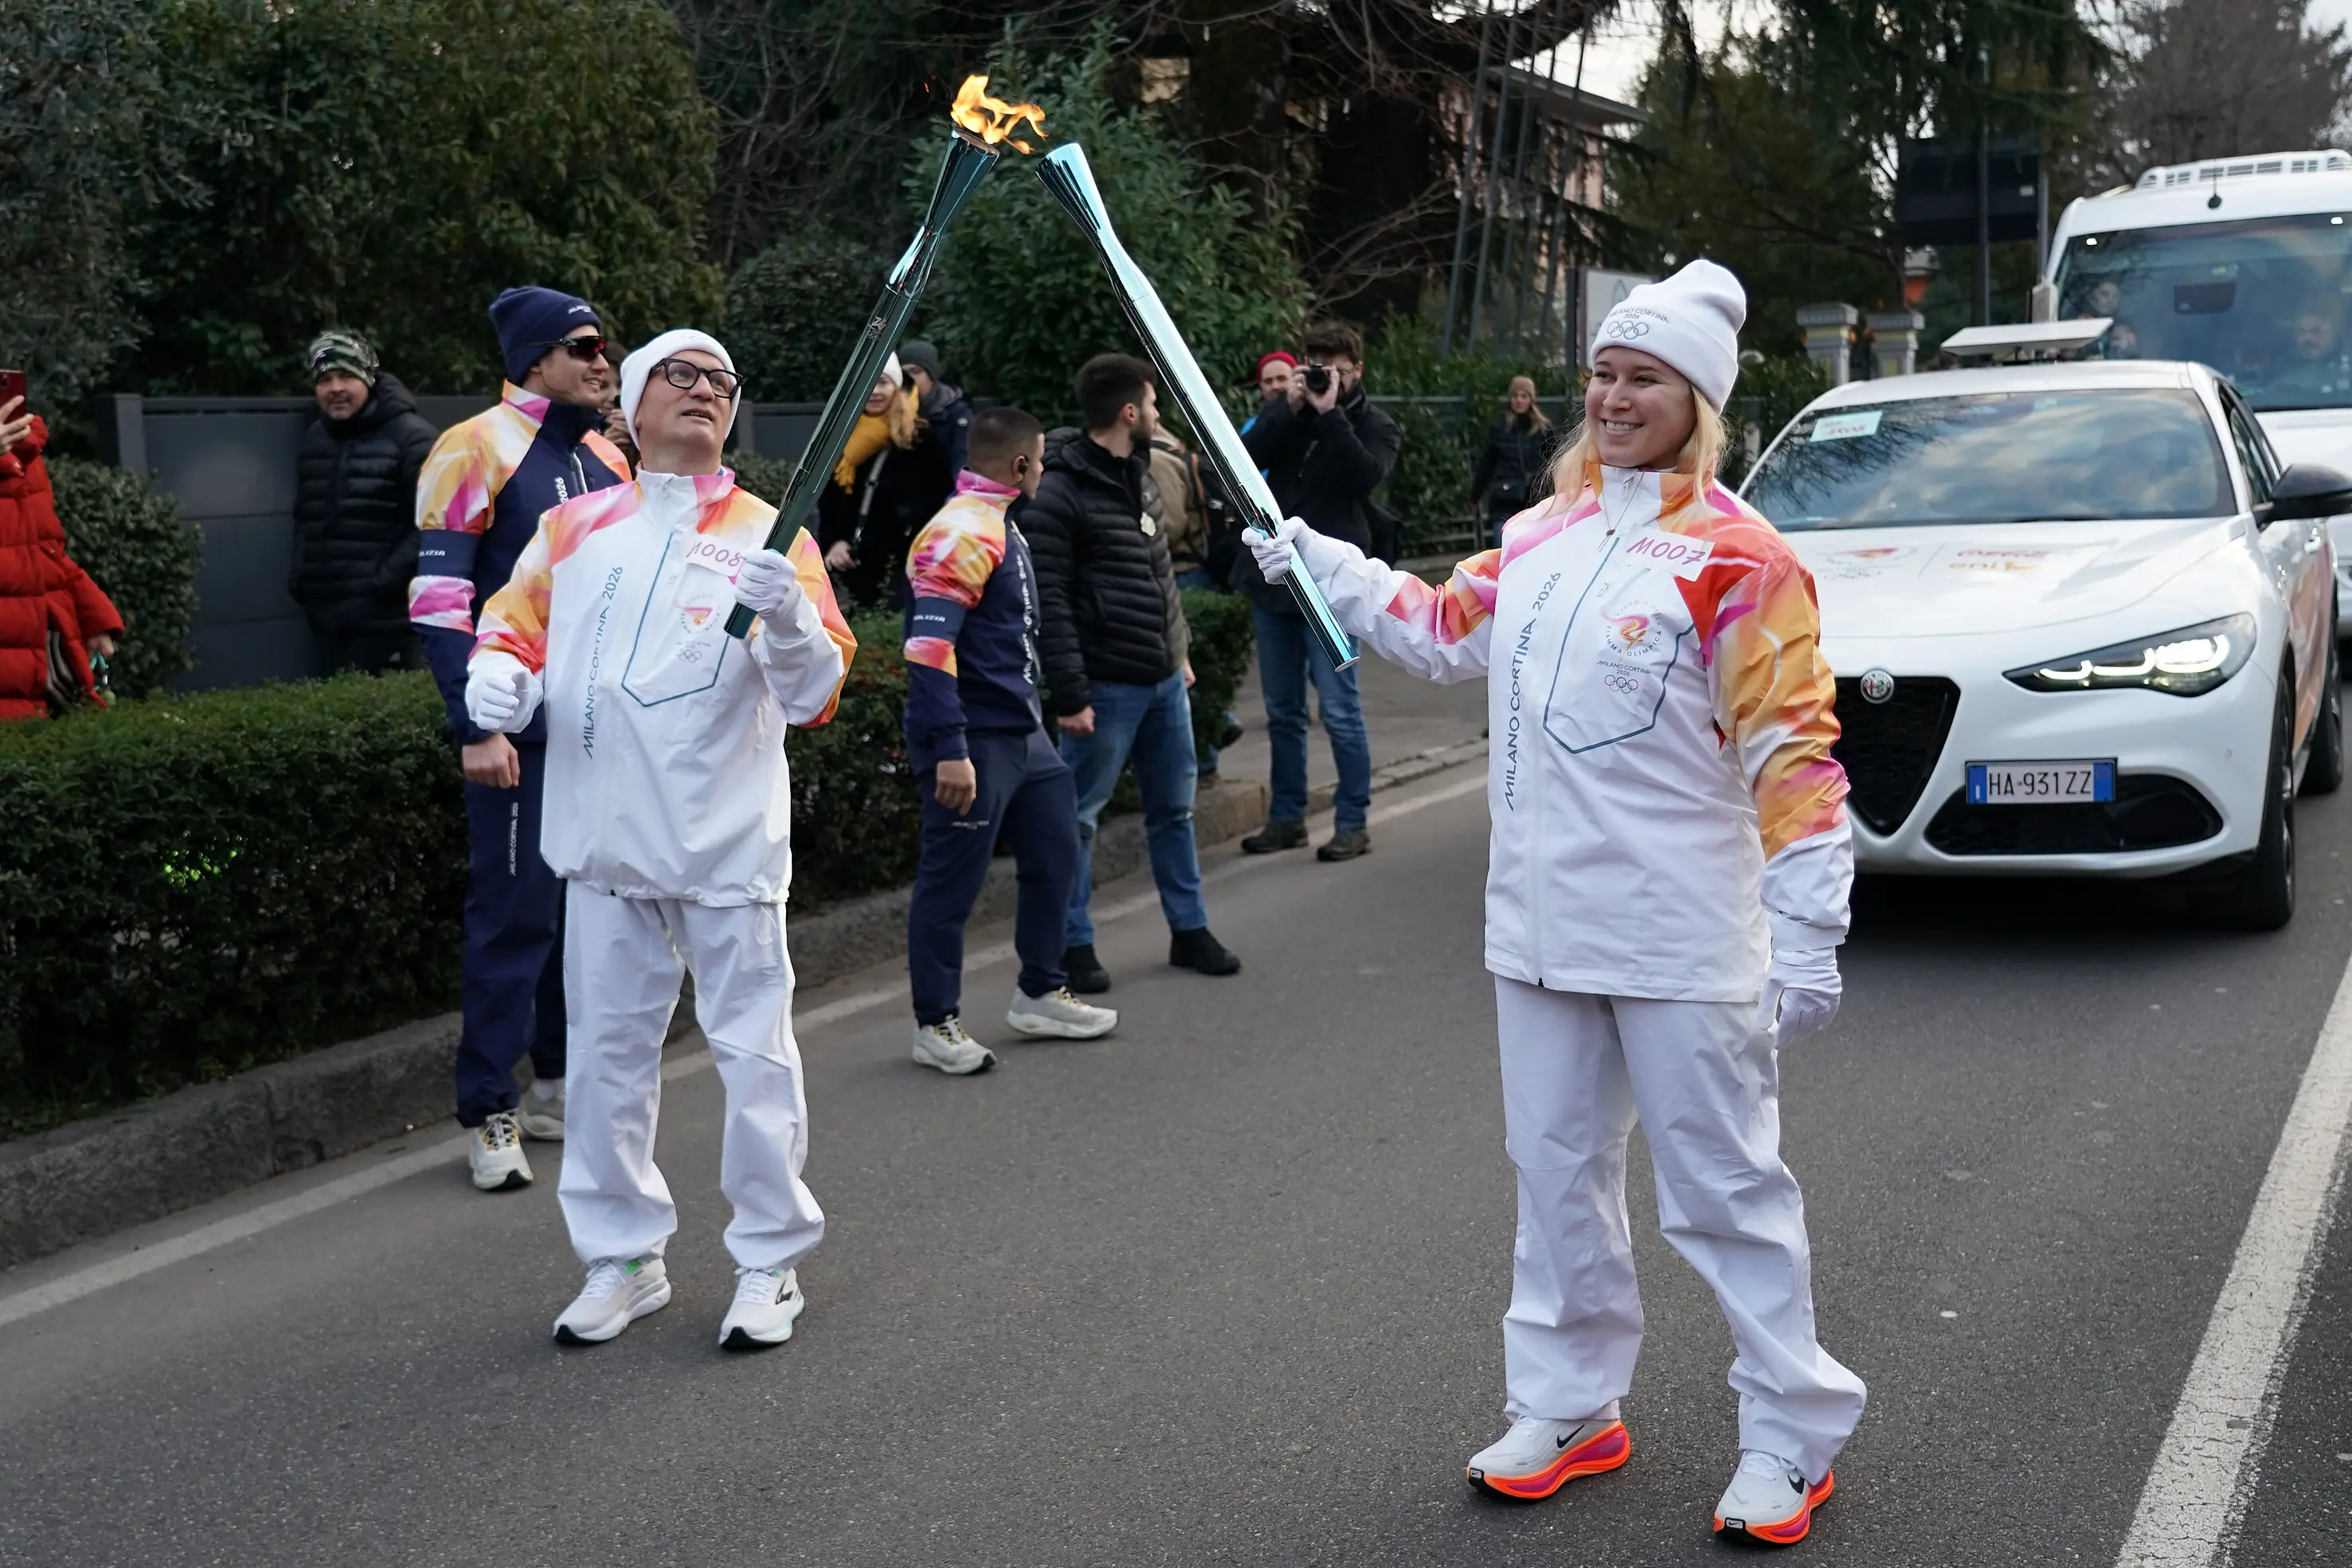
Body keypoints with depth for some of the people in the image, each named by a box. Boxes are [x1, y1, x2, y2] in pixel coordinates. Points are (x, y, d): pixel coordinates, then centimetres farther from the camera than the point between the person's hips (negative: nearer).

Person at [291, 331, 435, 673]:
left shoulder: (410, 437, -8)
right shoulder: (314, 439, 16)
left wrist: (389, 579, -18)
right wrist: (300, 575, 14)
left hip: (386, 616, -7)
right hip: (329, 616, 7)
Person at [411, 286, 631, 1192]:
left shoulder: (607, 459, 15)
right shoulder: (475, 452, -6)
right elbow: (438, 599, -11)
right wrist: (475, 727, -17)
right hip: (522, 732, -7)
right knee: (515, 913, -5)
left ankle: (559, 1086, 24)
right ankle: (487, 1113, 5)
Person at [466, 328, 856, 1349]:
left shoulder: (770, 535, -2)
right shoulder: (576, 527, 8)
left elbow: (813, 699, -8)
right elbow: (513, 626, 17)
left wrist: (789, 619, -28)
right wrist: (499, 677, -6)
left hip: (730, 841, -3)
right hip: (606, 839, 3)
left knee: (753, 1053, 1)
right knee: (607, 1053, 11)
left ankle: (771, 1261, 15)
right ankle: (622, 1260, 25)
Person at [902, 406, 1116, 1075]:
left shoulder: (1000, 527, 14)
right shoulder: (960, 532, -17)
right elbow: (929, 647, -24)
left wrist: (1038, 715, 22)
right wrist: (949, 750, -28)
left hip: (1022, 734, 10)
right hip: (974, 742, -10)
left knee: (1055, 854, 16)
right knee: (951, 881, 0)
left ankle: (1040, 994, 30)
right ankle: (936, 1025, 10)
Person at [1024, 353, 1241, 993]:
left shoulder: (1141, 477, 12)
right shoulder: (1059, 495, -15)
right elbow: (1050, 605, -17)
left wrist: (1181, 649, 17)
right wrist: (1069, 694, -19)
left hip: (1165, 679, 8)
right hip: (1107, 686, -8)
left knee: (1174, 808, 15)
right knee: (1079, 817, 3)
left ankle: (1189, 930, 26)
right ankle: (1074, 944, 13)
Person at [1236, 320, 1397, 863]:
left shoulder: (1374, 426, 0)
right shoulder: (1284, 408, 8)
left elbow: (1366, 474, -20)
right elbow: (1244, 458, -7)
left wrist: (1330, 414, -20)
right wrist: (1289, 411, -15)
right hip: (1272, 576, 4)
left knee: (1340, 711, -3)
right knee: (1282, 711, 12)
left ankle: (1352, 823, 6)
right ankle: (1286, 817, 22)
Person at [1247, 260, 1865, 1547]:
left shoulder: (1738, 559, -12)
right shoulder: (1547, 535, 9)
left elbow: (1792, 755, -15)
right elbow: (1448, 631, 22)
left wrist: (1808, 938, -18)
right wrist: (1317, 562, 14)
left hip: (1680, 940, -7)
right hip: (1541, 924, 7)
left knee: (1723, 1186, 3)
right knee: (1557, 1168, 16)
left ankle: (1792, 1437, 18)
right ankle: (1567, 1408, 31)